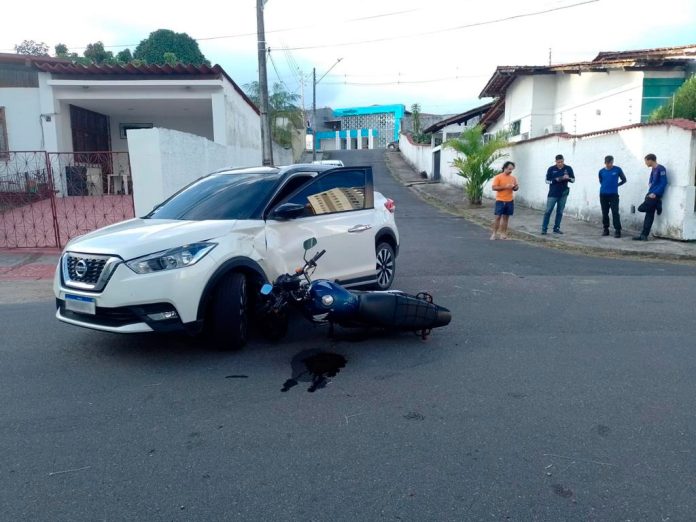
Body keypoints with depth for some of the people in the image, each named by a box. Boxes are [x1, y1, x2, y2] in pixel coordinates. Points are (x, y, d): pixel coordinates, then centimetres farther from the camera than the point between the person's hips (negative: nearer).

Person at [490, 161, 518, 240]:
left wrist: (516, 187, -6)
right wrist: (505, 186, -18)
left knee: (505, 217, 7)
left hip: (510, 201, 4)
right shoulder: (498, 177, -6)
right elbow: (494, 188, -12)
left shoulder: (513, 178, 9)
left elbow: (516, 187, 19)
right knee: (498, 217, -4)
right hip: (500, 201, -4)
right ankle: (494, 234, 2)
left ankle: (503, 234, 11)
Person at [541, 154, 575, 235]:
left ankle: (556, 228, 14)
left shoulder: (568, 168, 1)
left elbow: (573, 180, 5)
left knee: (560, 212, 6)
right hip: (553, 194, -2)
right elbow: (547, 180, -2)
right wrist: (556, 180, -18)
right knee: (548, 211, -3)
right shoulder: (551, 169, -3)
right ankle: (544, 229, 1)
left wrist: (568, 178, -17)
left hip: (563, 194, 2)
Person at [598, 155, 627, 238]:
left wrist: (616, 185, 9)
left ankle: (617, 230, -5)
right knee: (605, 213, 8)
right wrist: (606, 186, 11)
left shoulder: (617, 169, -3)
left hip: (613, 194, -3)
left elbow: (624, 180, 8)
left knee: (615, 212, -9)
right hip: (603, 194, 3)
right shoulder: (601, 171, 3)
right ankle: (605, 229, 19)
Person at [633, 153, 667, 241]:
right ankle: (644, 235, 8)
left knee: (641, 208, -16)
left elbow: (663, 183, -15)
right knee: (649, 215, 7)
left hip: (655, 195, -8)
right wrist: (650, 193, 7)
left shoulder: (661, 169, -10)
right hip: (651, 194, 8)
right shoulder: (653, 169, 16)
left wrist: (655, 193, -19)